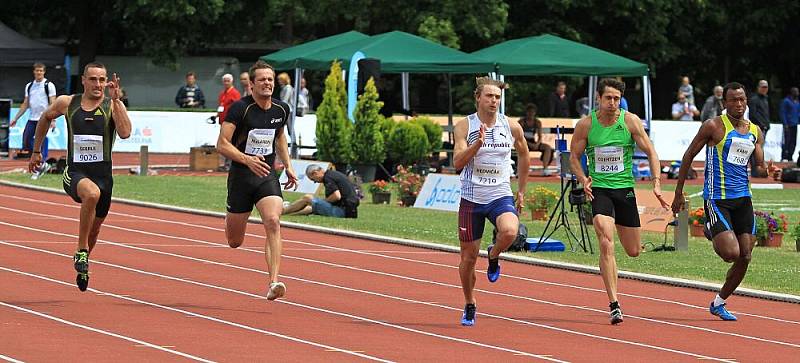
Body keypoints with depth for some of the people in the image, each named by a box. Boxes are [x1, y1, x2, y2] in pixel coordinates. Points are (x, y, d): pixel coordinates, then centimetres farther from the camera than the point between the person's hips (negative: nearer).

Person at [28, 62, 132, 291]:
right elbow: (46, 118, 21)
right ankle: (82, 250, -22)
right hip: (75, 173, -2)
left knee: (94, 230, 15)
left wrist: (116, 101, -24)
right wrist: (36, 151, 25)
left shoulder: (112, 106, -4)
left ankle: (82, 266, 45)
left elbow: (125, 133, -21)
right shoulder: (67, 104, 1)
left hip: (103, 175, 2)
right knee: (91, 193, -37)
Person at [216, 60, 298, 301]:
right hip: (241, 175, -3)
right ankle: (230, 222, 48)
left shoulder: (281, 110, 5)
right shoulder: (240, 108, -12)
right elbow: (222, 144, -17)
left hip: (267, 176, 3)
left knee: (273, 222, -24)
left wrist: (288, 165, 19)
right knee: (235, 242, 8)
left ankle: (273, 283, -29)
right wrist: (247, 159, -30)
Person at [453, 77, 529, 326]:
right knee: (469, 256, 5)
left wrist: (521, 191, 20)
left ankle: (494, 257, 3)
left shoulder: (512, 128, 1)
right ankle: (469, 305, 28)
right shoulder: (464, 126, -5)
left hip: (501, 196, 0)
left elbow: (523, 155, 19)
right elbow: (458, 162, -15)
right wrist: (478, 142, -28)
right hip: (471, 199, 0)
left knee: (510, 231, -32)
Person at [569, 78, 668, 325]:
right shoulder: (585, 125, -5)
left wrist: (656, 183, -12)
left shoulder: (630, 121, -4)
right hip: (599, 190, -2)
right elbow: (574, 157, 5)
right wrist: (583, 180, -13)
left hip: (625, 189, 2)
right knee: (606, 245, -20)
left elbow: (650, 152, -1)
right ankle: (614, 305, -18)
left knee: (633, 251, 10)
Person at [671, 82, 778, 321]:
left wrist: (767, 170, -11)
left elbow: (759, 167, 14)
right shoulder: (714, 127, -6)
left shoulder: (755, 132, 11)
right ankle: (713, 239, 18)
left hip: (743, 199, 6)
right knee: (731, 253, -18)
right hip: (717, 199, -6)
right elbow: (689, 156, 0)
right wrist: (678, 193, -1)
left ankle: (718, 303, 19)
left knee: (745, 258, 2)